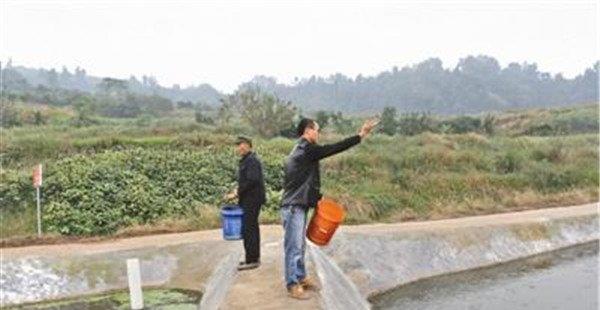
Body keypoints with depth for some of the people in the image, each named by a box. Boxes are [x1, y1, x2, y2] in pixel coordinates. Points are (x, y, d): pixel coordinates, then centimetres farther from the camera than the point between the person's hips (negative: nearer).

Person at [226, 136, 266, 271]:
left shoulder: (251, 160, -15)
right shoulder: (247, 159, 16)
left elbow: (252, 180, -24)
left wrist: (237, 193, -18)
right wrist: (238, 190, 6)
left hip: (251, 200, -10)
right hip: (250, 200, 10)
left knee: (248, 229, -7)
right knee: (252, 228, 16)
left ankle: (251, 260, 0)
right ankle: (254, 257, 25)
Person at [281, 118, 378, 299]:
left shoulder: (302, 151, 17)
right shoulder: (306, 149, -15)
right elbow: (333, 149, -19)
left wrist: (317, 197, 18)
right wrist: (361, 135, -16)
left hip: (299, 206, 10)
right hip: (293, 207, -10)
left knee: (300, 246, 17)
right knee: (294, 247, -4)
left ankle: (301, 278, 27)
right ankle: (293, 285, 4)